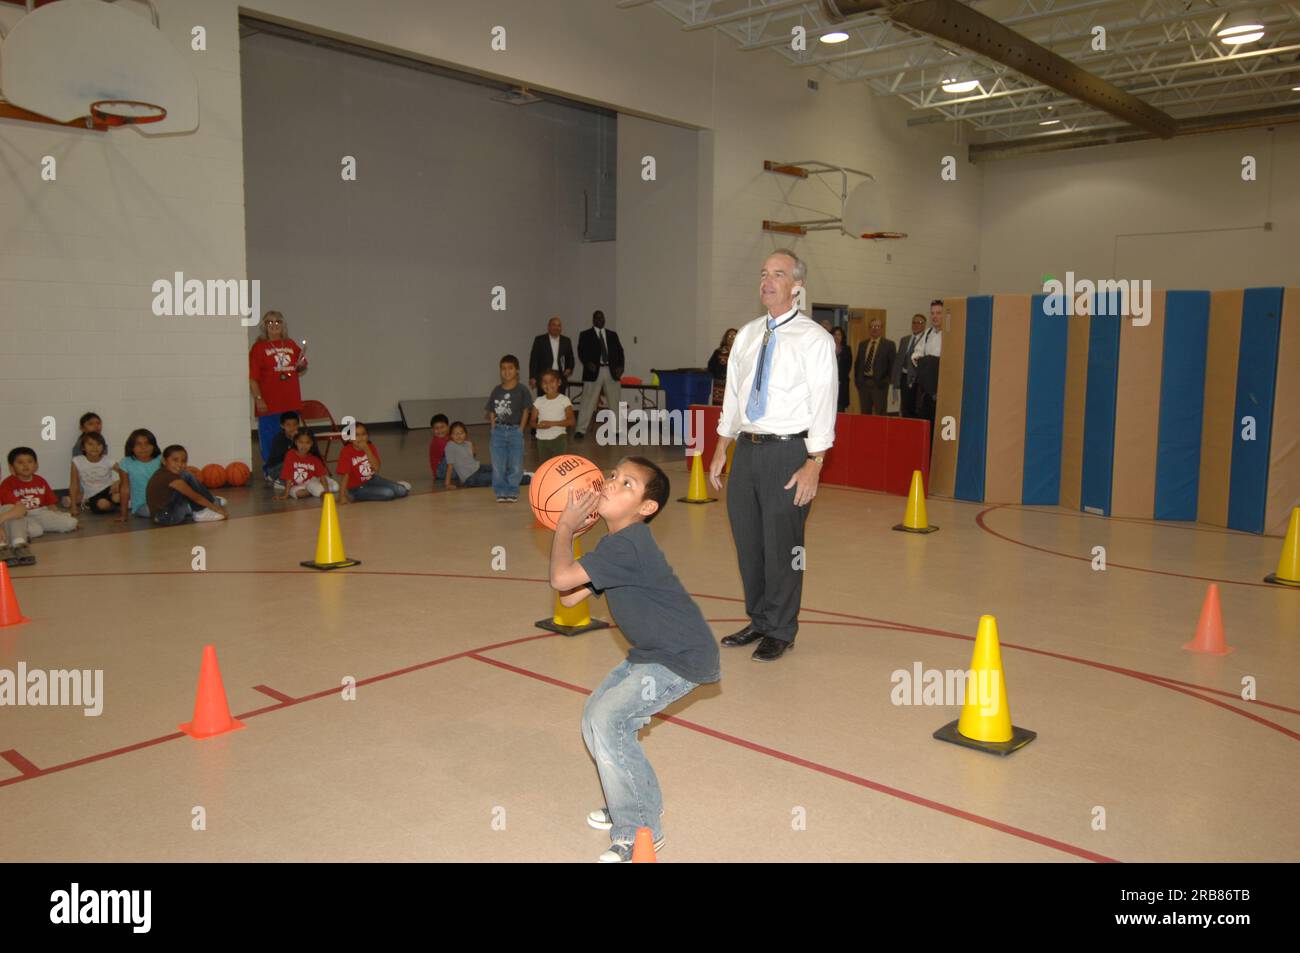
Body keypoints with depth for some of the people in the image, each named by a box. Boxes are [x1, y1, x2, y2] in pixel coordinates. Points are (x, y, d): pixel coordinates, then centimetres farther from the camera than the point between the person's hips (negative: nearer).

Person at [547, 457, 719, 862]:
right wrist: (569, 531, 0)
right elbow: (569, 598, 6)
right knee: (595, 715, 13)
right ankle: (631, 803, 32)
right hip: (652, 652, 11)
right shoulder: (617, 544, 7)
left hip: (681, 659, -10)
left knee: (608, 719, -17)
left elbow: (561, 578, -32)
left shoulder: (627, 544, -26)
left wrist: (566, 527, -16)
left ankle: (640, 831, -1)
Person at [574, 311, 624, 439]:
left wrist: (620, 366, -7)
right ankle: (580, 430, -1)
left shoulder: (613, 335, 15)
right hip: (594, 371, -3)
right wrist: (587, 363, -22)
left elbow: (619, 351, 10)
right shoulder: (585, 335, 6)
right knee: (588, 402, -4)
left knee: (616, 402, 5)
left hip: (611, 372, 3)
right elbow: (581, 352, -3)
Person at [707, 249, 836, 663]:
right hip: (747, 448, 6)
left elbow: (823, 403, -10)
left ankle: (780, 631, 18)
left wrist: (813, 464, -16)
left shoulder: (814, 339, -6)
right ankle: (759, 621, 31)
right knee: (748, 543, 13)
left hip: (788, 451, -6)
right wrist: (721, 449, 13)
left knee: (781, 546, 2)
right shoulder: (747, 335, 11)